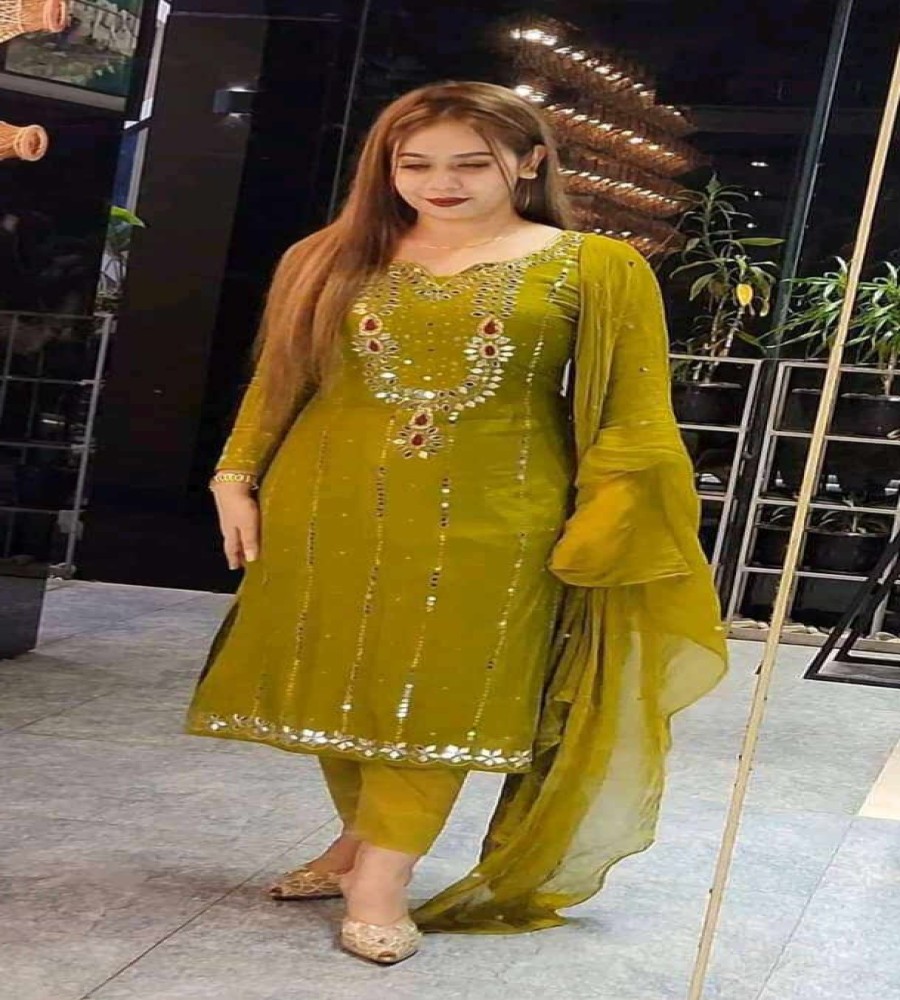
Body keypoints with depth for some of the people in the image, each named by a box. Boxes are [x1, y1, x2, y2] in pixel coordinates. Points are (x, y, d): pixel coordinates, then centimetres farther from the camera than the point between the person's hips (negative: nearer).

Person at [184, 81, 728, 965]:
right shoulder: (329, 262, 8)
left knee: (440, 694, -1)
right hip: (331, 512, 3)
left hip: (487, 524, -3)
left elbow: (631, 415, -3)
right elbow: (274, 383, 13)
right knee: (338, 683, 10)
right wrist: (237, 478, 7)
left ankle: (380, 883, 8)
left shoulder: (597, 270, -2)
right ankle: (364, 840, 30)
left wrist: (599, 527, -9)